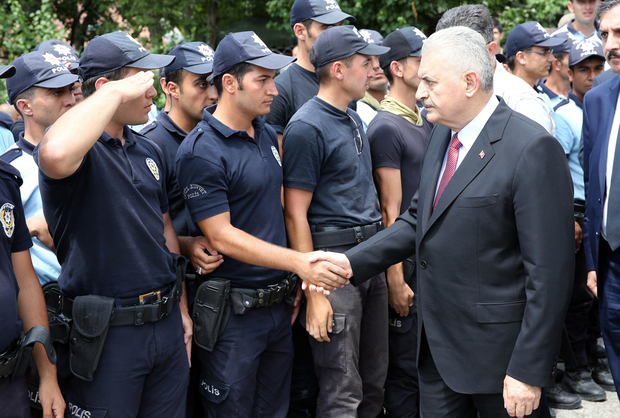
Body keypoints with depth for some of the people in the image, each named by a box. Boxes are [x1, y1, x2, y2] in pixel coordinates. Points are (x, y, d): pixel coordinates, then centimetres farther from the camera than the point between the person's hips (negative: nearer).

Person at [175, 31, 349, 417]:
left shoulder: (268, 135, 9)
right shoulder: (201, 151, -16)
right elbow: (221, 237, -19)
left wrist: (296, 283, 10)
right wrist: (299, 262, -25)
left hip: (280, 304, 8)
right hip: (234, 311, -7)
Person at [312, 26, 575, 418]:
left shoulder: (533, 149, -19)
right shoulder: (443, 136, 8)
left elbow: (549, 272, -20)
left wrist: (529, 371, -20)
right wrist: (352, 261, 1)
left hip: (497, 354, -7)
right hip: (438, 347, 8)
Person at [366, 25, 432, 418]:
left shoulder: (427, 120, 12)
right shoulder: (386, 127, -13)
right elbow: (391, 211, -16)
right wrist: (396, 281, -17)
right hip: (407, 261, -8)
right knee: (407, 366, 2)